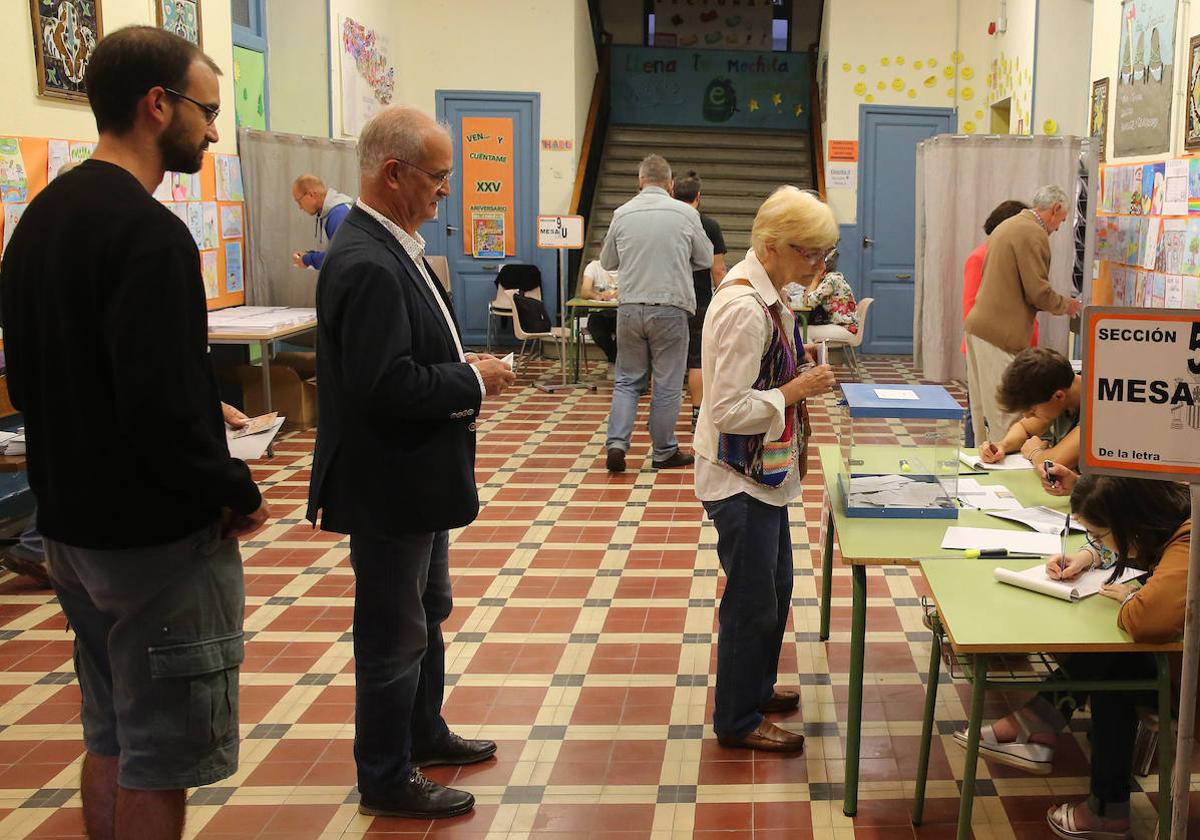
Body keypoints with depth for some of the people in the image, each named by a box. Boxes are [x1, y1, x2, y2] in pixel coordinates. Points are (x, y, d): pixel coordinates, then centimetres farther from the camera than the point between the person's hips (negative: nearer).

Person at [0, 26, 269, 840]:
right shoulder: (147, 232, -21)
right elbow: (161, 407, -28)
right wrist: (237, 491, -12)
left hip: (70, 521, 9)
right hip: (159, 537, -9)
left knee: (110, 740, 20)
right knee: (161, 760, 2)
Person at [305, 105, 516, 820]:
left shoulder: (392, 248, 7)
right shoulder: (368, 264, -26)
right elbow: (385, 385, -32)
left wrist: (465, 368, 2)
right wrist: (473, 382, -19)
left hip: (417, 475, 11)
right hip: (388, 484, -11)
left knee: (427, 612, 25)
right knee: (394, 633, 5)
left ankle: (423, 733, 43)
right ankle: (387, 780, 21)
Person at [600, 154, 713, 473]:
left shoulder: (622, 214, 1)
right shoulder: (685, 213, -4)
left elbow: (607, 262, 13)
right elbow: (706, 259, 8)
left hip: (629, 307, 2)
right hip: (670, 307, -2)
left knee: (627, 380, 14)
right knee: (667, 384, 8)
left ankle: (616, 443, 0)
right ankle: (664, 452, 16)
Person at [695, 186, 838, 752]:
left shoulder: (763, 292, 4)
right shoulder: (744, 309, -26)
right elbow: (728, 409, -27)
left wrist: (801, 368, 2)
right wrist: (798, 390, -20)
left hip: (765, 471, 10)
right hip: (741, 477, -10)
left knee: (775, 586, 22)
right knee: (752, 600, 3)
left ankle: (757, 688, 41)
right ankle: (737, 721, 20)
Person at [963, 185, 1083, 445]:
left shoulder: (1007, 226, 19)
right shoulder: (1034, 234, -12)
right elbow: (1037, 291, -15)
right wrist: (1065, 305, 4)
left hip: (980, 326, 10)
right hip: (1000, 334, -10)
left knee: (983, 410, 13)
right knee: (1007, 412, -6)